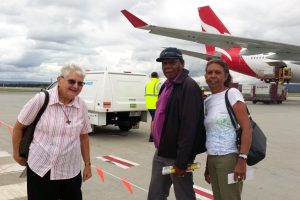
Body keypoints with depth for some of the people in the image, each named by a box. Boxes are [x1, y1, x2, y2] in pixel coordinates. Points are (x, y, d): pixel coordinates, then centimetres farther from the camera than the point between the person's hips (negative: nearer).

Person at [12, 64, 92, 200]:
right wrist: (17, 153, 7)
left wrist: (87, 164, 10)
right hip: (40, 170, -2)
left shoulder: (82, 106, -1)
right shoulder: (41, 99, -12)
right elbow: (19, 127, -1)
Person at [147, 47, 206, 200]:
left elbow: (189, 126, -22)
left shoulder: (189, 86, -16)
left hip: (176, 156, -8)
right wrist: (159, 147, 16)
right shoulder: (166, 86, 13)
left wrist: (181, 161, -22)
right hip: (161, 153, 9)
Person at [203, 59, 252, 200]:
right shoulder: (207, 101, 12)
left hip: (230, 158, -6)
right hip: (213, 159, 6)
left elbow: (247, 128, -13)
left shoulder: (232, 94, -7)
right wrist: (208, 165, 15)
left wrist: (242, 160, -20)